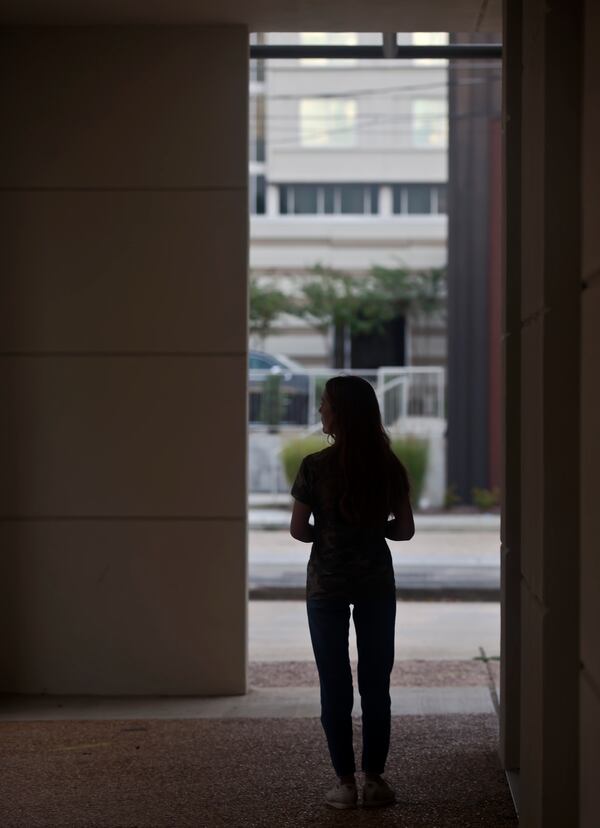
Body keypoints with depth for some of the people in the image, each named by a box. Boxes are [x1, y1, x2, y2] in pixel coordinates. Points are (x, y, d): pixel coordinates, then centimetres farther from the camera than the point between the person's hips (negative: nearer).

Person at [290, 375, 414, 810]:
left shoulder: (316, 466, -11)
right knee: (376, 683, 9)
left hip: (327, 585, -2)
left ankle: (346, 783, 6)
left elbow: (298, 529, -7)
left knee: (335, 686, 5)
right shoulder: (388, 465, -4)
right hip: (376, 583, 2)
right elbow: (405, 529, 0)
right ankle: (374, 779, 10)